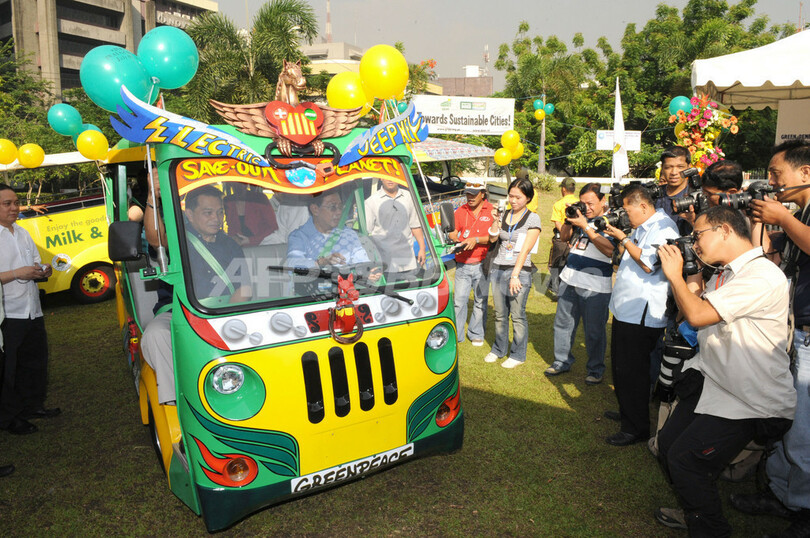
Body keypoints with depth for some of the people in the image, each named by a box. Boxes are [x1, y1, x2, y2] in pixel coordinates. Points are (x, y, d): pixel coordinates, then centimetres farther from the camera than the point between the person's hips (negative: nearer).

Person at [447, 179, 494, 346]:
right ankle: (455, 335, 10)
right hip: (462, 264, 2)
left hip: (482, 264, -2)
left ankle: (476, 334, 24)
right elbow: (453, 232, 8)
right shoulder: (461, 211, 10)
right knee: (459, 301, 0)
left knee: (480, 301, 9)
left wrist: (476, 240, -19)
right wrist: (454, 238, -13)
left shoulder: (492, 211, -1)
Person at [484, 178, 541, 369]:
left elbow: (525, 249, -10)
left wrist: (515, 275, -16)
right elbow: (493, 238, 7)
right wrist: (495, 220, -9)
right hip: (498, 269, 4)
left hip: (519, 271, -4)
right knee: (500, 313, 11)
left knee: (517, 315, -1)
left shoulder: (533, 219, -3)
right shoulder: (505, 214, 11)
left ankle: (518, 355, 13)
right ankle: (499, 349, 26)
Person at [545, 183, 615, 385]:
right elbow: (564, 237, 20)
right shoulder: (582, 217, 11)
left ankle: (596, 369, 21)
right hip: (569, 279, 6)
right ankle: (562, 361, 30)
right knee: (563, 323, 14)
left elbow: (609, 250, -22)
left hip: (595, 286, -6)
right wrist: (568, 219, 0)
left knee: (594, 331, 4)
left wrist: (585, 226, -22)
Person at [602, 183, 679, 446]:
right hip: (626, 309, 11)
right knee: (620, 367, 22)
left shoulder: (663, 228, -16)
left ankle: (637, 427, 10)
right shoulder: (641, 228, 15)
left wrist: (624, 239, -17)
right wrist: (619, 238, 9)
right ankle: (626, 411, 39)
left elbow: (648, 264, -24)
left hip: (642, 314, -11)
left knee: (632, 372, -3)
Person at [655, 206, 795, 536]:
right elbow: (691, 316, 17)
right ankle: (693, 509, 33)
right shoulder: (724, 274, 10)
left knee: (685, 460, -13)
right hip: (711, 381, 9)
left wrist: (675, 275, -12)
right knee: (667, 445, 8)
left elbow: (698, 315, -26)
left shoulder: (763, 276, -22)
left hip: (751, 404, -9)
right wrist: (688, 276, 8)